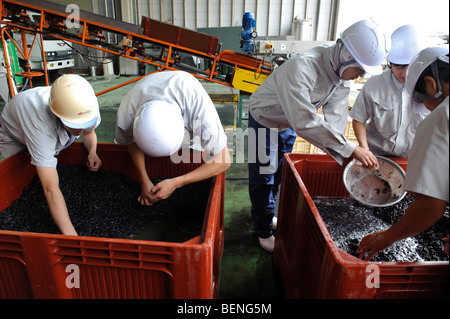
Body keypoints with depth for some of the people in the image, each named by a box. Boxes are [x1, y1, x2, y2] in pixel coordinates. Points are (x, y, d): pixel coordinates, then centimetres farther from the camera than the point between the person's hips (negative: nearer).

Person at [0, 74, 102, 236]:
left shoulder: (88, 107, -35)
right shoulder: (40, 121, -51)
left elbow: (89, 132, -6)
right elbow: (51, 189, -54)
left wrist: (92, 152, -28)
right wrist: (71, 236, -58)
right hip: (15, 138, -4)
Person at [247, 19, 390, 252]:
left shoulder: (343, 77, -13)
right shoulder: (303, 67, -38)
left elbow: (336, 120, -13)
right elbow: (305, 122, -44)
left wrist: (345, 157, -25)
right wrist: (350, 149, -43)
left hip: (289, 123, 7)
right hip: (264, 119, -7)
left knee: (278, 174, 21)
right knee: (263, 177, 3)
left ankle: (267, 214, 43)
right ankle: (264, 230, 22)